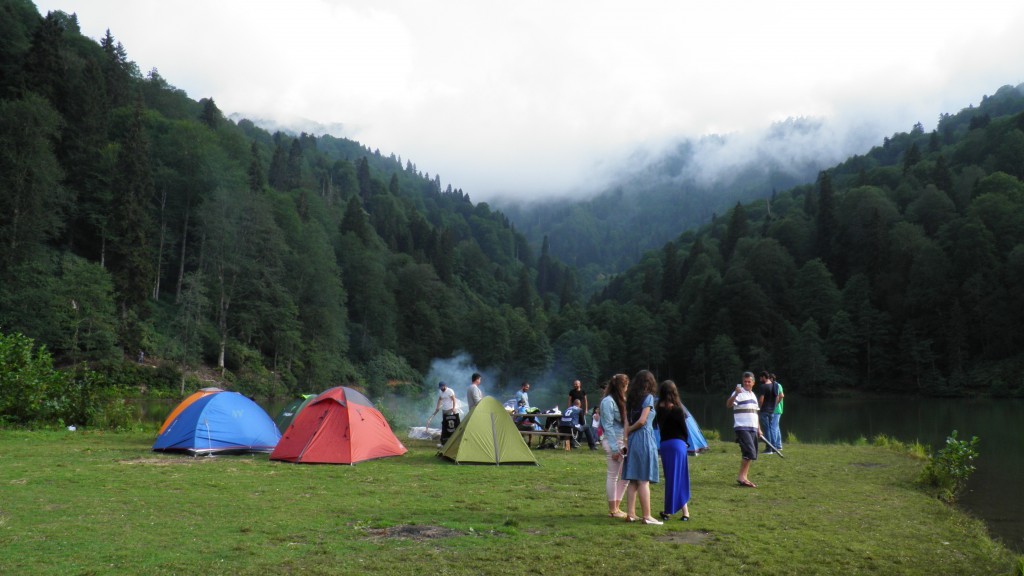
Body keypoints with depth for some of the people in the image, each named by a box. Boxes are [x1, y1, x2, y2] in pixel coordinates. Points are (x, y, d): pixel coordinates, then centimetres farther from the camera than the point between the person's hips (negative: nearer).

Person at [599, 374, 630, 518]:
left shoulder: (620, 400, 15)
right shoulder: (608, 401, -12)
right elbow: (608, 426, -15)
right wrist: (615, 448, -16)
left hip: (623, 441, 9)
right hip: (612, 441, -9)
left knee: (624, 475, 11)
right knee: (613, 476, -1)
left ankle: (617, 507, 20)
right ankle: (612, 510, 7)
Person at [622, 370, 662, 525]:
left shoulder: (630, 398, 13)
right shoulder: (648, 397, -5)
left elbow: (627, 422, 7)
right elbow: (642, 420, -13)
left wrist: (626, 439, 4)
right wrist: (630, 430, 2)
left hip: (632, 440, 6)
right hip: (644, 438, -6)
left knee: (633, 480, 9)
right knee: (644, 480, -5)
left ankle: (631, 514, 11)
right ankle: (646, 516, -3)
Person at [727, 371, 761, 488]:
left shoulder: (753, 395, 19)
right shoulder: (739, 393, -6)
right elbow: (728, 405, -24)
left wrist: (759, 429, 22)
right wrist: (735, 394, -39)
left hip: (753, 429, 8)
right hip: (742, 428, -8)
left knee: (752, 455, 7)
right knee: (750, 452, -18)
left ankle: (744, 477, 14)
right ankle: (741, 477, -11)